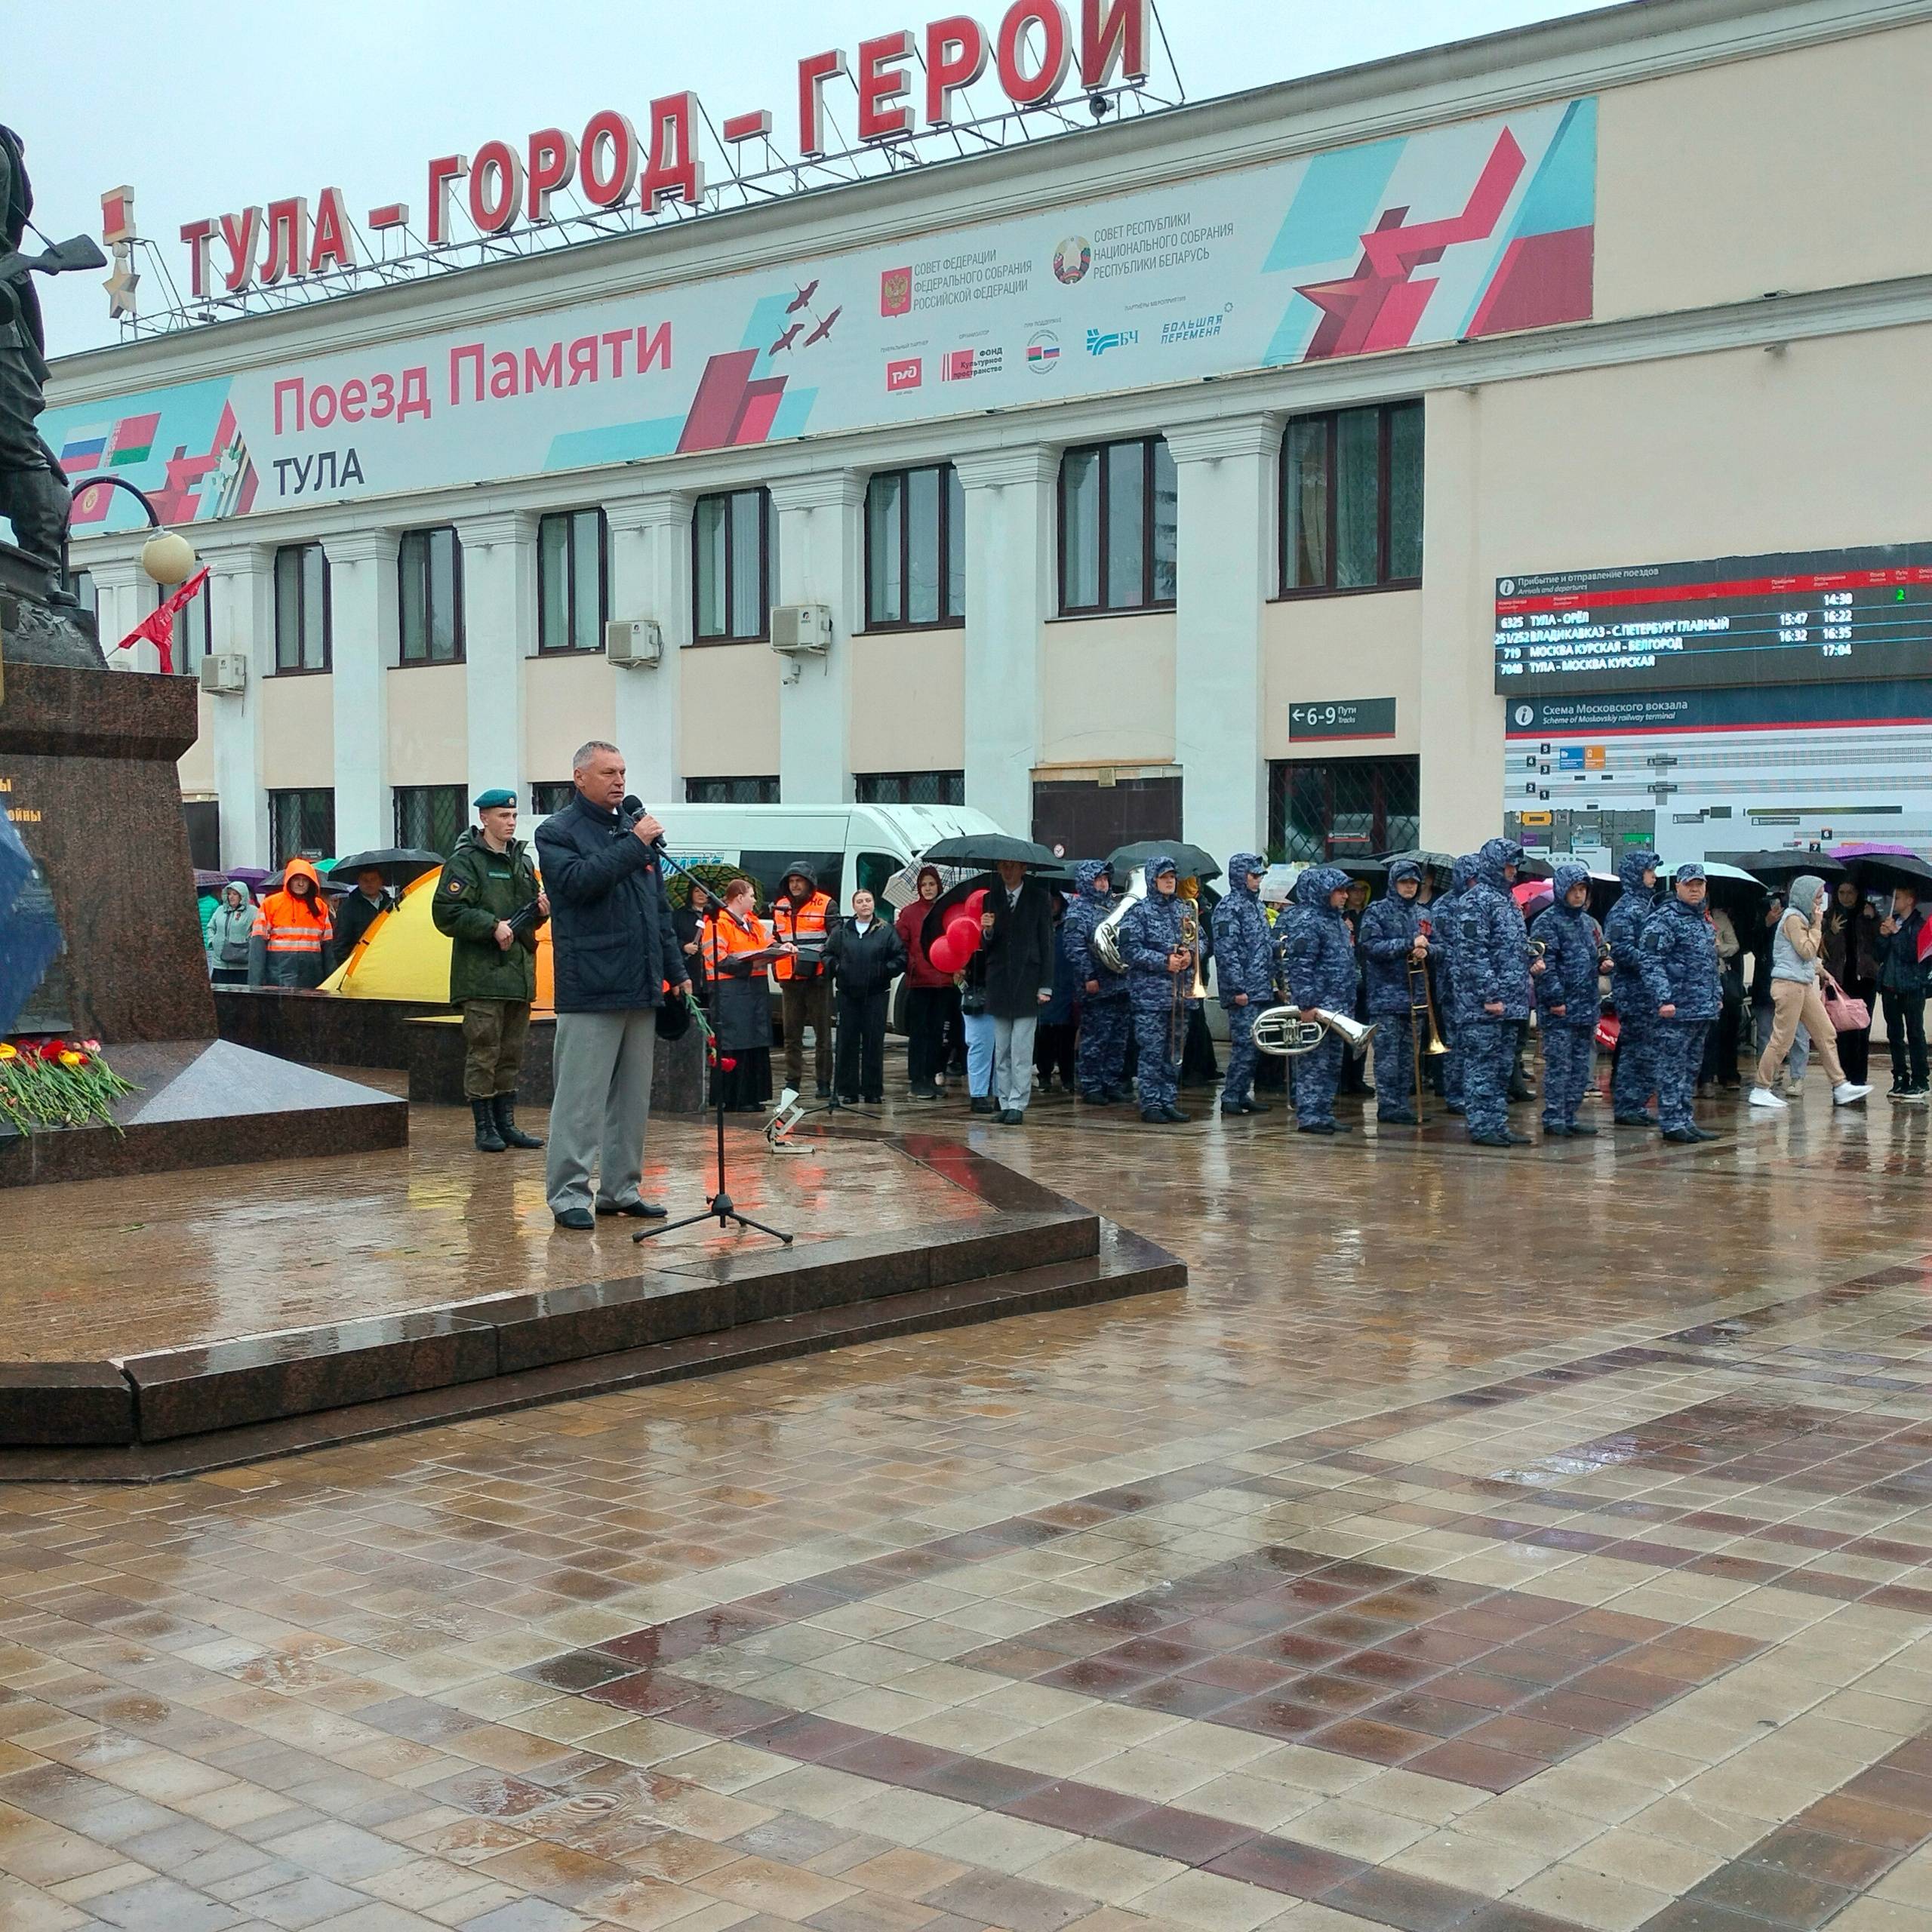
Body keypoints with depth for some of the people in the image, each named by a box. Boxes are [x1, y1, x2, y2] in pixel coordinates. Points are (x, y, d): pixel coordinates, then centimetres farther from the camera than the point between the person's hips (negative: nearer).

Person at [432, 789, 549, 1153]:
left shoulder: (522, 860, 17)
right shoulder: (465, 861, -6)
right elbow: (447, 913, -13)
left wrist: (541, 910, 2)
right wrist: (493, 927, -18)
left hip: (519, 972, 7)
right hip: (481, 976, -7)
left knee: (512, 1054, 11)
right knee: (483, 1052, -5)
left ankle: (506, 1123, 18)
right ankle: (485, 1128, 2)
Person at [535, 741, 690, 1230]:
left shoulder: (637, 828, 18)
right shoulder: (557, 832, -1)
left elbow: (660, 908, 21)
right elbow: (577, 881, -20)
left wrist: (676, 969, 16)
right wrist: (632, 845, -17)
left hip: (641, 988, 7)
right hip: (590, 990, -7)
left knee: (633, 1097, 11)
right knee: (581, 1096, -7)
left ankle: (620, 1188, 19)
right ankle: (568, 1193, -2)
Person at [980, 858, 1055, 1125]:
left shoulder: (1038, 897, 0)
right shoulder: (991, 897, 8)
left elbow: (1047, 943, 0)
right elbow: (985, 946, 9)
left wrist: (1045, 986, -4)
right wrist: (987, 931, -14)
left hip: (1027, 982, -3)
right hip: (999, 982, 3)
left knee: (1021, 1050, -6)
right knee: (1001, 1050, 7)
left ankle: (1017, 1105, -3)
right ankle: (1005, 1103, 12)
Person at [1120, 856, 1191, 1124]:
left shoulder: (1183, 909, 13)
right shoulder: (1139, 911, -3)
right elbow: (1129, 951, -10)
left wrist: (1190, 957, -4)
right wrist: (1164, 961, -16)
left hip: (1179, 993, 5)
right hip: (1149, 994, -5)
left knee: (1174, 1051, 9)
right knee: (1152, 1051, -5)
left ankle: (1169, 1101, 16)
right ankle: (1150, 1104, -1)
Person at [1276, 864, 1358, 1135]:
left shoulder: (1336, 920, 17)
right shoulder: (1305, 921, -14)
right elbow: (1298, 966, -19)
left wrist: (1348, 1002, 22)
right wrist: (1306, 1004, -23)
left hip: (1336, 1006, 10)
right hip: (1316, 1007, -10)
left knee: (1332, 1064, 12)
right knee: (1313, 1063, -6)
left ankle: (1324, 1114, 18)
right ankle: (1308, 1117, -3)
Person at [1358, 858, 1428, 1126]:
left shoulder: (1421, 913, 14)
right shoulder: (1377, 912, -2)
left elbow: (1432, 946, 19)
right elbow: (1372, 946, -11)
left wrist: (1425, 951, -5)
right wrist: (1409, 944, -17)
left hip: (1414, 993, 5)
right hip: (1386, 993, -5)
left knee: (1409, 1053, 7)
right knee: (1388, 1053, -6)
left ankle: (1404, 1104, 13)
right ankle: (1389, 1106, -3)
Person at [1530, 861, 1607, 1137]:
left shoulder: (1589, 923, 16)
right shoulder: (1547, 922, -8)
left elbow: (1596, 957, 27)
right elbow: (1545, 965, -14)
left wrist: (1603, 965, 4)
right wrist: (1555, 1000, -18)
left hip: (1587, 1008, 8)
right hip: (1559, 1010, -8)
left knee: (1581, 1066, 9)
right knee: (1558, 1065, -6)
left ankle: (1569, 1117, 16)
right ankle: (1553, 1119, 0)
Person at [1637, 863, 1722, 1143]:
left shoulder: (1704, 919, 18)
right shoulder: (1664, 919, -10)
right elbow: (1651, 961, -17)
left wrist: (1717, 994, 24)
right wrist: (1663, 999, -24)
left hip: (1703, 1009, 9)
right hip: (1675, 1009, -9)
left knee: (1691, 1067, 13)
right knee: (1672, 1067, -5)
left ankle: (1686, 1120, 19)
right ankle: (1672, 1123, -2)